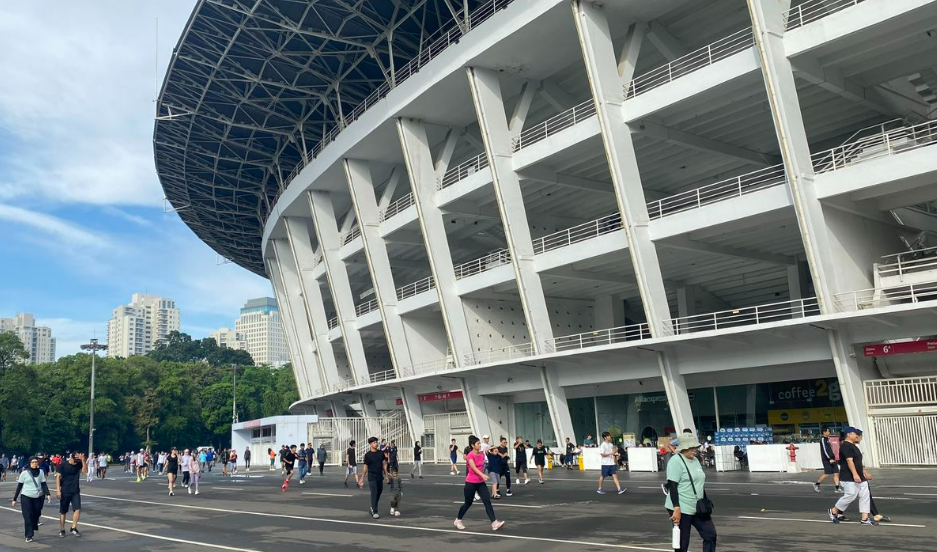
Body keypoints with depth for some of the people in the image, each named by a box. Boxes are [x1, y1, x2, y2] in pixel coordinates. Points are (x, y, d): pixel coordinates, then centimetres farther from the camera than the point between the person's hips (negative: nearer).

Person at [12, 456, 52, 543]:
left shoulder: (40, 472, 3)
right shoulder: (24, 473, -4)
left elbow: (44, 484, 4)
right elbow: (19, 486, 2)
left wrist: (48, 494, -8)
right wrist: (14, 499, 2)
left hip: (38, 497, 2)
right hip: (26, 497, -2)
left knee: (36, 515, 6)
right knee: (28, 516, -6)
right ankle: (29, 536, -3)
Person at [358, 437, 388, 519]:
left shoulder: (381, 453, 4)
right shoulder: (367, 455, -6)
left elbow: (384, 464, 10)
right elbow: (365, 467, -1)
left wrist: (386, 475, 6)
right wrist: (362, 478, 1)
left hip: (380, 476, 4)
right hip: (372, 477, -4)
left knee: (379, 492, 12)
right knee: (374, 493, -8)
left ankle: (373, 507, 33)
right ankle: (375, 512, -3)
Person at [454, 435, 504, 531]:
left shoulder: (482, 454, 5)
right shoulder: (470, 455, -16)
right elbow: (474, 468, -30)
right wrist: (482, 475, -44)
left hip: (481, 482, 6)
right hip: (471, 483, -6)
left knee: (487, 501, -8)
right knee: (468, 503, 8)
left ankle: (494, 523, -13)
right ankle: (458, 520, 29)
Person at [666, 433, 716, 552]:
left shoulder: (695, 460, 13)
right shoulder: (676, 461, -14)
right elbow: (672, 486, -20)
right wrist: (676, 508, -26)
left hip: (698, 508, 8)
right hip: (682, 509, -8)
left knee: (710, 534, 7)